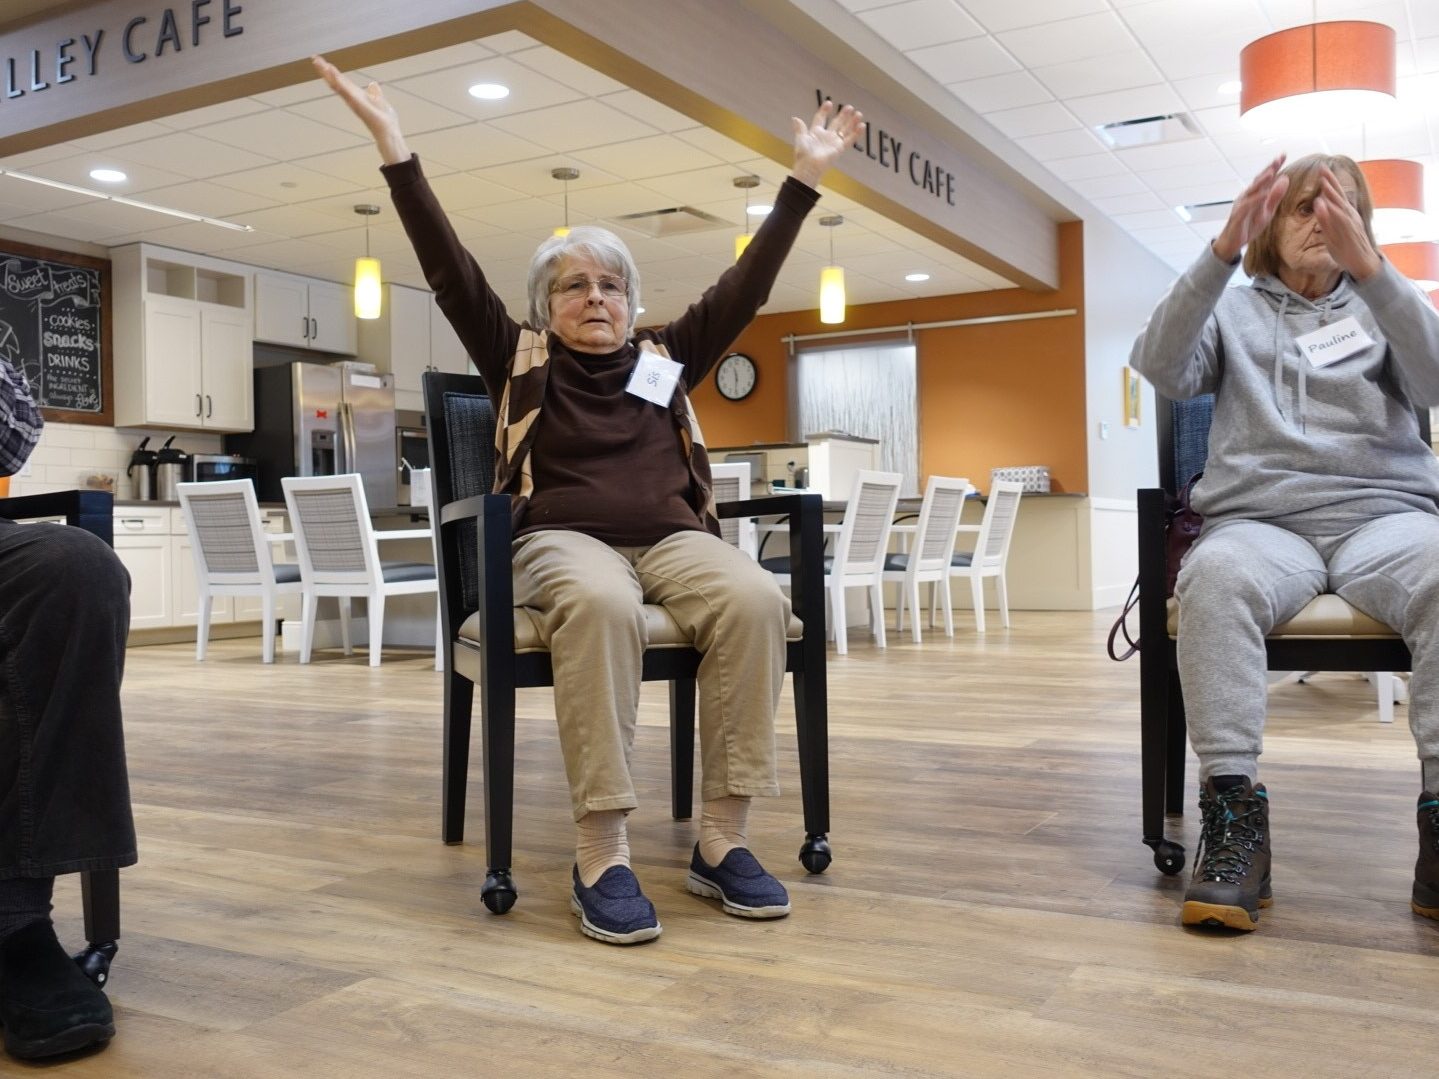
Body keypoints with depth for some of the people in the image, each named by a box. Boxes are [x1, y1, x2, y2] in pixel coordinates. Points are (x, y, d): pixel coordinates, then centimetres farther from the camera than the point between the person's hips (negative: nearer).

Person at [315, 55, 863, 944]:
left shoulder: (667, 361, 21)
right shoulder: (522, 361, 16)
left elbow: (745, 288, 19)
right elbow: (452, 272, 7)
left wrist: (805, 177, 17)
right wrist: (395, 148, 0)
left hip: (672, 537, 3)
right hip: (566, 537, -2)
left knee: (756, 599, -31)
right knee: (602, 606, -40)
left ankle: (723, 838, -26)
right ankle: (602, 852, -36)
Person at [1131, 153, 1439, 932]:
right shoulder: (1233, 313, 21)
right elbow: (1163, 368, -1)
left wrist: (1369, 266, -10)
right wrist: (1221, 252, -11)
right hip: (1261, 519, -1)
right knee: (1215, 575, -37)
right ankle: (1233, 807, -36)